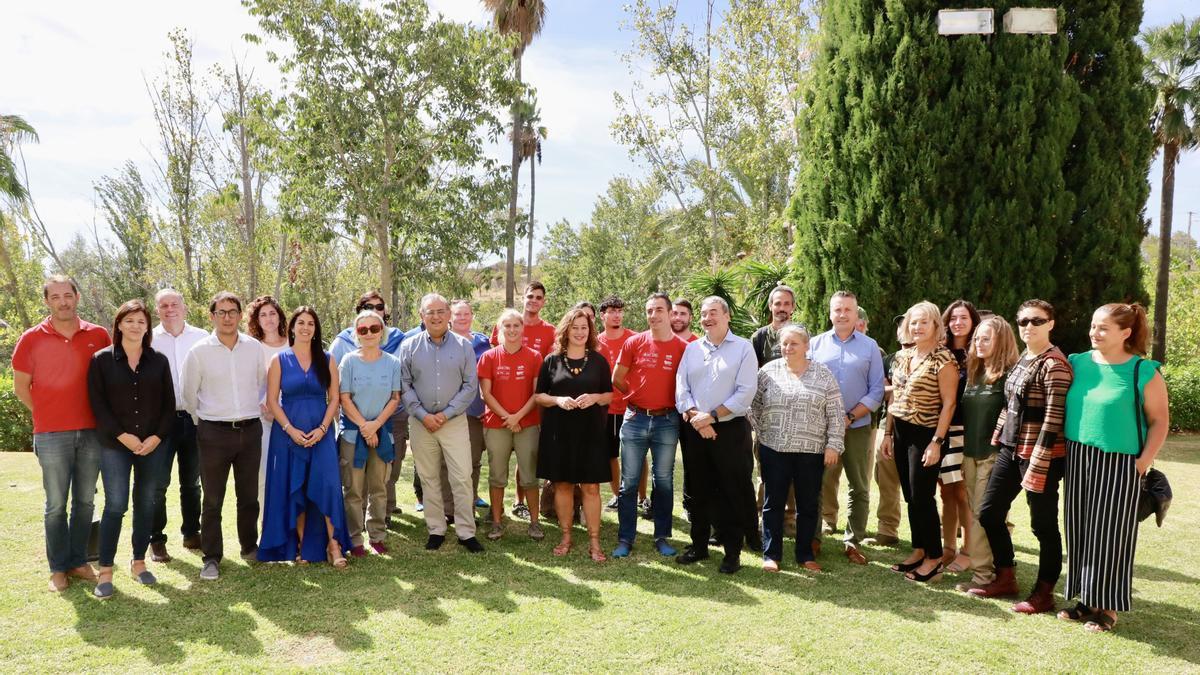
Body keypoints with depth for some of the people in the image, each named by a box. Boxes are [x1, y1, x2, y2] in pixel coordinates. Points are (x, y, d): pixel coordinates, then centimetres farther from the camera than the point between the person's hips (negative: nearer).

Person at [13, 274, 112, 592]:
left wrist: (102, 416, 7)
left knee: (85, 501, 9)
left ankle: (78, 561, 22)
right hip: (51, 435, -2)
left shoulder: (98, 335, 2)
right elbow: (20, 387, 6)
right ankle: (58, 568, 15)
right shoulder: (32, 339, -2)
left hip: (91, 432, 2)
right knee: (56, 504, 3)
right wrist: (46, 415, 5)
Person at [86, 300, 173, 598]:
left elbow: (168, 404, 6)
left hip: (152, 444, 3)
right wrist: (123, 436, -12)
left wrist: (157, 436, -6)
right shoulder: (102, 359, 0)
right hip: (115, 445, -2)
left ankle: (139, 562, 20)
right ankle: (105, 570, 5)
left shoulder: (159, 361, 6)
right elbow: (97, 404, -4)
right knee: (116, 505, -6)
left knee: (146, 504, 7)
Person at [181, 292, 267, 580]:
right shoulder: (199, 351, -5)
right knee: (213, 499, 3)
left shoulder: (254, 347, 2)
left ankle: (250, 547, 28)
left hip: (250, 429, 3)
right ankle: (211, 557, 13)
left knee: (249, 495, 13)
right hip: (214, 433, -2)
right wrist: (204, 421, 10)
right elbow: (189, 394, 4)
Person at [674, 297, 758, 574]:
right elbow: (681, 388, 4)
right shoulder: (691, 349, 11)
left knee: (733, 492, 1)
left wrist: (712, 416, -15)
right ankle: (699, 545, 25)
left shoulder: (743, 348, -2)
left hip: (730, 429, -4)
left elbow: (746, 392, -11)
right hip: (694, 430, 4)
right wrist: (696, 418, -11)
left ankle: (733, 552, 11)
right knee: (697, 491, 12)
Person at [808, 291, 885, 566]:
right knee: (816, 484, 5)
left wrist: (850, 416, -11)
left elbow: (877, 390, 0)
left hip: (857, 427, 0)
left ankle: (853, 542, 18)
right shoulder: (815, 344, 5)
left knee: (860, 488, 7)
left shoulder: (869, 346, 4)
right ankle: (812, 537, 16)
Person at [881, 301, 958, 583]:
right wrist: (888, 433, 13)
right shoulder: (902, 356, 11)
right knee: (910, 497, 12)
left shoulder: (943, 359, -11)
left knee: (922, 498, -4)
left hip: (925, 435, -7)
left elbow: (948, 403, -13)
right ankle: (918, 551, 24)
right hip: (901, 432, 7)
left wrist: (937, 442, -17)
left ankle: (934, 559, 9)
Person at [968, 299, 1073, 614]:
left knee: (1043, 525, 4)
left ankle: (1044, 593, 18)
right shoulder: (1022, 360, 11)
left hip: (1040, 456, -9)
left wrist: (1037, 466, -20)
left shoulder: (1054, 364, -14)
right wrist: (996, 441, 16)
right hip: (1011, 449, 9)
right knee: (989, 513, 12)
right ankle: (1005, 579, 27)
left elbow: (1053, 419, -18)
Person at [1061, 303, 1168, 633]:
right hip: (1078, 460, 5)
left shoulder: (1143, 371, -7)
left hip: (1118, 464, -5)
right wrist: (1064, 451, 4)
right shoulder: (1078, 363, 5)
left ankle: (1107, 606, 14)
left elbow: (1160, 421, -4)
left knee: (1109, 534, 1)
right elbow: (1062, 407, 13)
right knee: (1079, 531, 9)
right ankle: (1086, 598, 23)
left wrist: (1143, 462, -9)